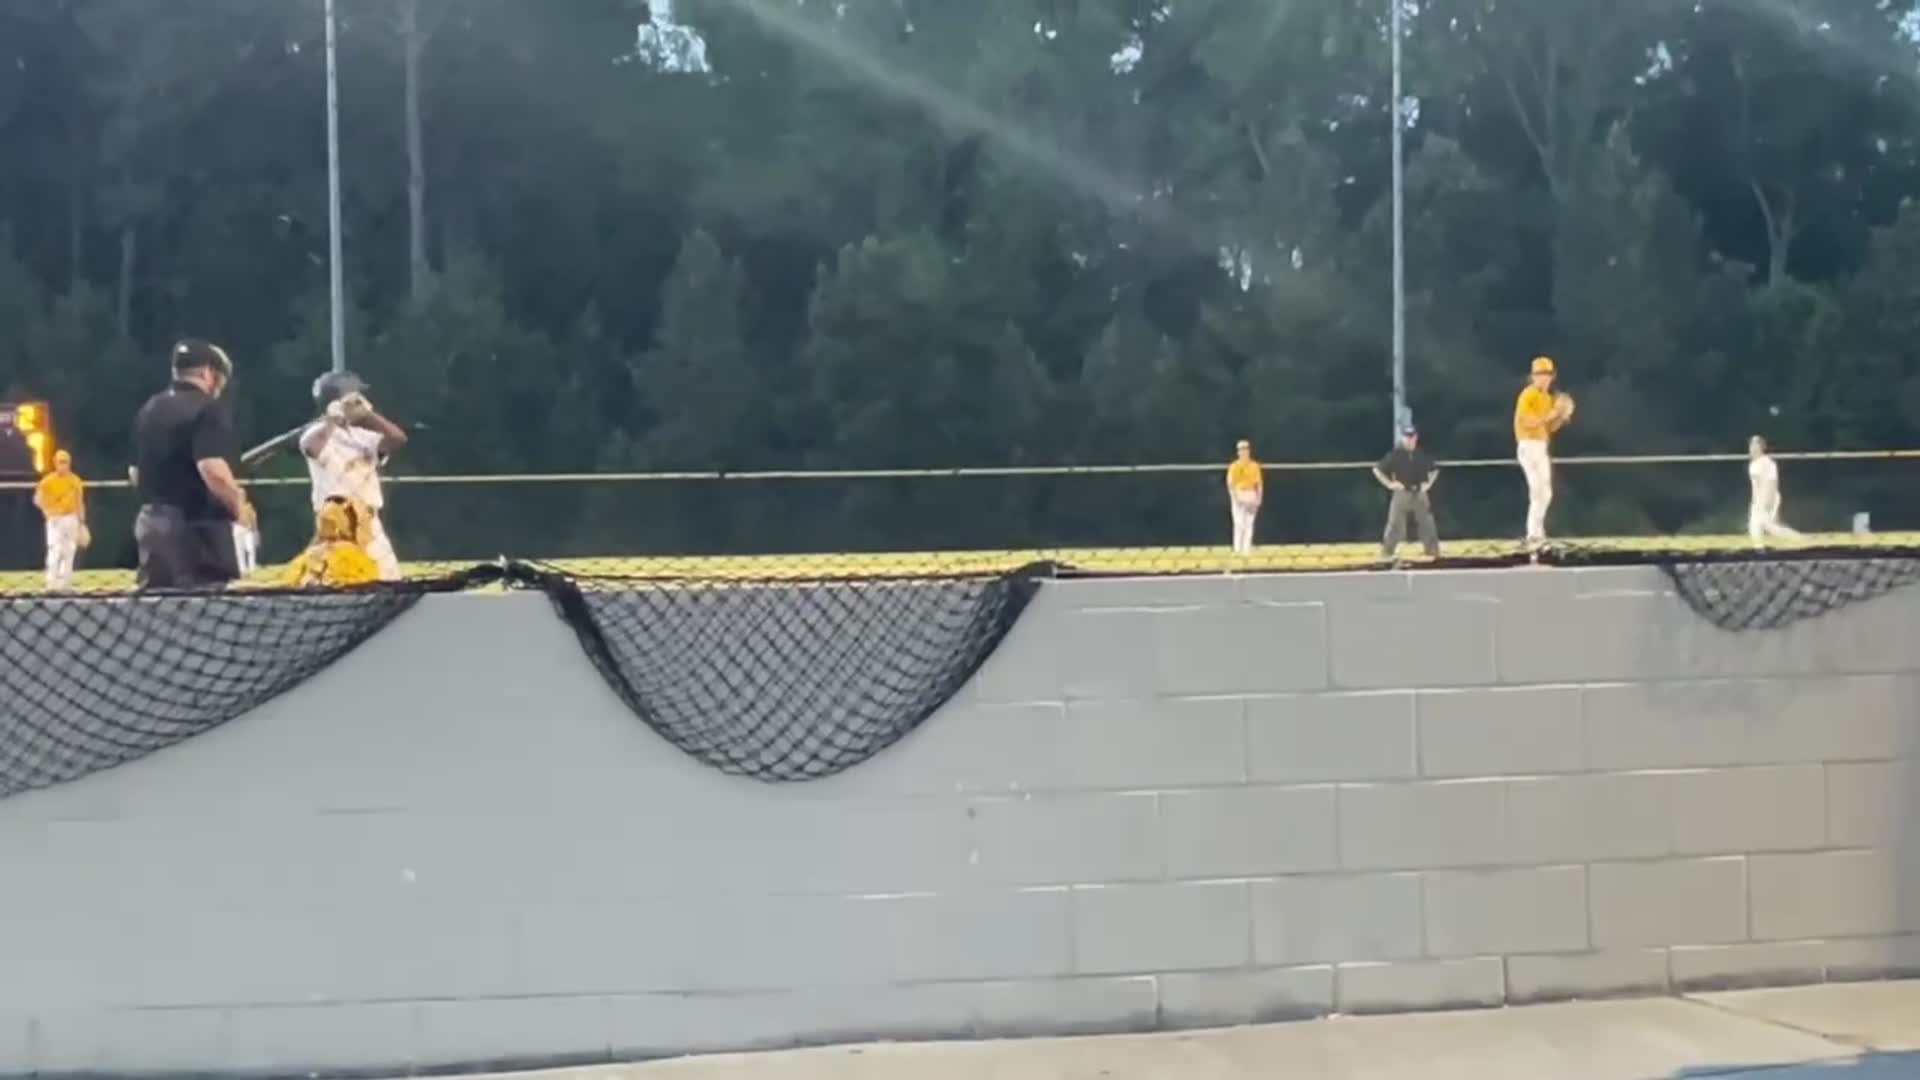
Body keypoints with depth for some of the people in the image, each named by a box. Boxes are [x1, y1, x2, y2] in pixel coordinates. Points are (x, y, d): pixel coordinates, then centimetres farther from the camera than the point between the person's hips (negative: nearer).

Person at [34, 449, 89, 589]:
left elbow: (80, 503, 9)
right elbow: (38, 499, -6)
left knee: (69, 551, 6)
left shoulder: (75, 480, 4)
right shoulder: (48, 480, -5)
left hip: (71, 518, 3)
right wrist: (48, 511, -22)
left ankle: (65, 582, 14)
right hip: (54, 519, -3)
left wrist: (82, 523, 7)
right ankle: (52, 582, -11)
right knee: (55, 550, -12)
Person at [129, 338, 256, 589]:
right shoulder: (208, 408, -13)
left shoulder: (147, 410, 13)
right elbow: (213, 471, -24)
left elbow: (136, 474, 18)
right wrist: (239, 506, -10)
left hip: (151, 520, 8)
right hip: (198, 524, -8)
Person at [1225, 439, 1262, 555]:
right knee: (1239, 523, -7)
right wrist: (1235, 498, -16)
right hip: (1239, 495, -4)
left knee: (1249, 524, 3)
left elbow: (1259, 483, 9)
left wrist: (1259, 498, 0)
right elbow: (1230, 483, -7)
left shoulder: (1254, 466, 9)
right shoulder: (1234, 466, -2)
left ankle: (1247, 549, 6)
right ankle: (1237, 549, -5)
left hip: (1251, 496, 4)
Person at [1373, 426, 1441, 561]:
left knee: (1427, 524, 6)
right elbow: (1377, 470, -4)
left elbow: (1435, 470, 21)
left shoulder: (1422, 454, 5)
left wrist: (1428, 483, 6)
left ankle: (1433, 552, 15)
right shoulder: (1395, 454, -6)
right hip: (1401, 494, -3)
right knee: (1395, 524, -4)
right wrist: (1389, 484, -11)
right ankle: (1386, 553, 1)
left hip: (1420, 494, 3)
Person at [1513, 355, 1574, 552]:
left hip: (1541, 447, 10)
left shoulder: (1548, 397, 16)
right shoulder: (1528, 395, -11)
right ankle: (1534, 537, -17)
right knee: (1539, 492, -16)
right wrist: (1551, 414, -24)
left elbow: (1550, 428, 16)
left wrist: (1564, 416, 0)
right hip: (1529, 446, -10)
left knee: (1545, 494, 13)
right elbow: (1528, 422, -22)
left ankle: (1535, 534, 21)